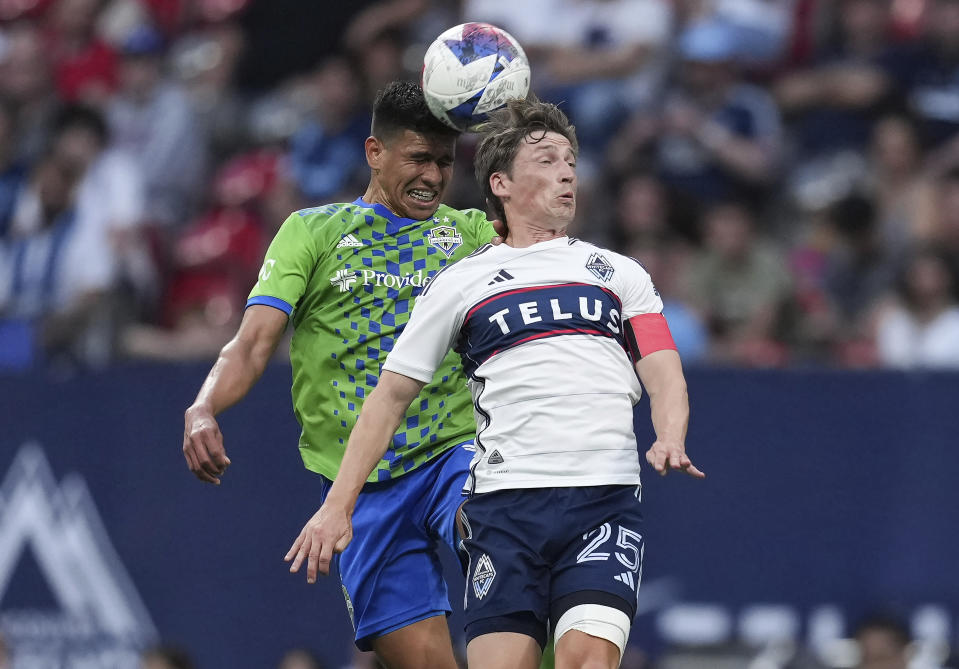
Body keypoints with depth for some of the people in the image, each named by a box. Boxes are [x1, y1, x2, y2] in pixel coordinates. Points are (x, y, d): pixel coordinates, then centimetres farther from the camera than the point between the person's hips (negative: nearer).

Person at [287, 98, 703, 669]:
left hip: (605, 500, 0)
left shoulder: (620, 274, 18)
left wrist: (670, 441, -12)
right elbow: (391, 396, 16)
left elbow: (665, 377, 10)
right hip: (503, 507, 0)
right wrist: (338, 505, 8)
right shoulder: (461, 285, 15)